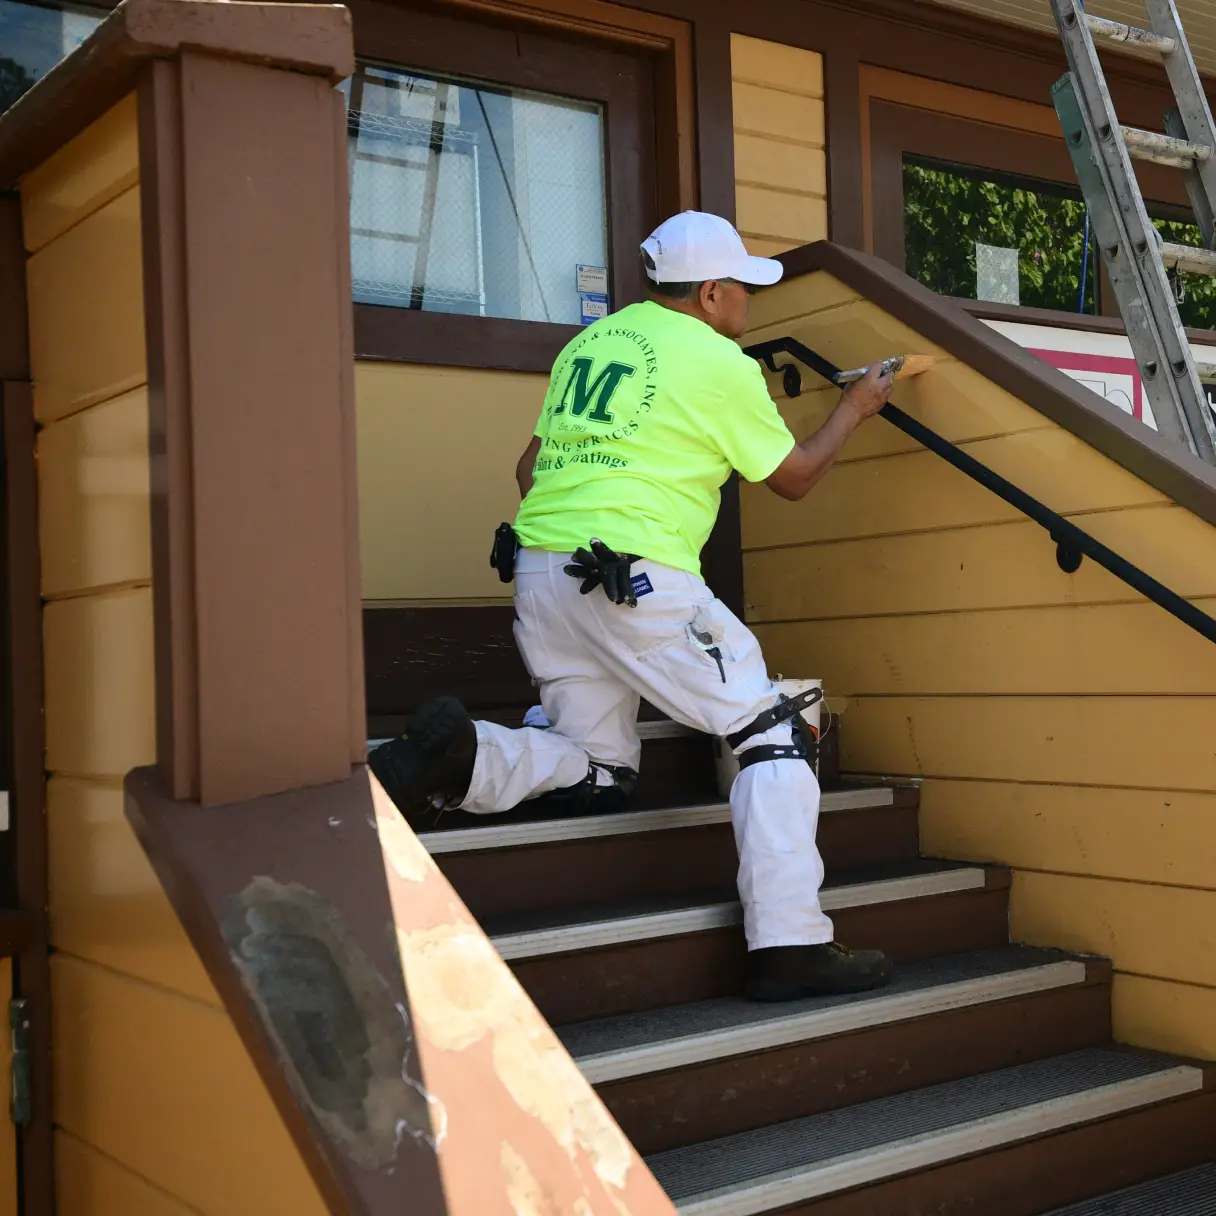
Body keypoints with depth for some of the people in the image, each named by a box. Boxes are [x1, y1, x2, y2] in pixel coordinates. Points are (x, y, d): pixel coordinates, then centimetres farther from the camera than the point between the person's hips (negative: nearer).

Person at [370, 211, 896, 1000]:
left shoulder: (590, 342, 19)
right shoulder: (721, 364, 0)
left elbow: (530, 468, 22)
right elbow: (793, 477, 11)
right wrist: (855, 409, 26)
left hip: (540, 573, 7)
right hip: (637, 580, -7)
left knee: (597, 774, 16)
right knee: (771, 733, 2)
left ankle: (460, 757, -11)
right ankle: (790, 947, -4)